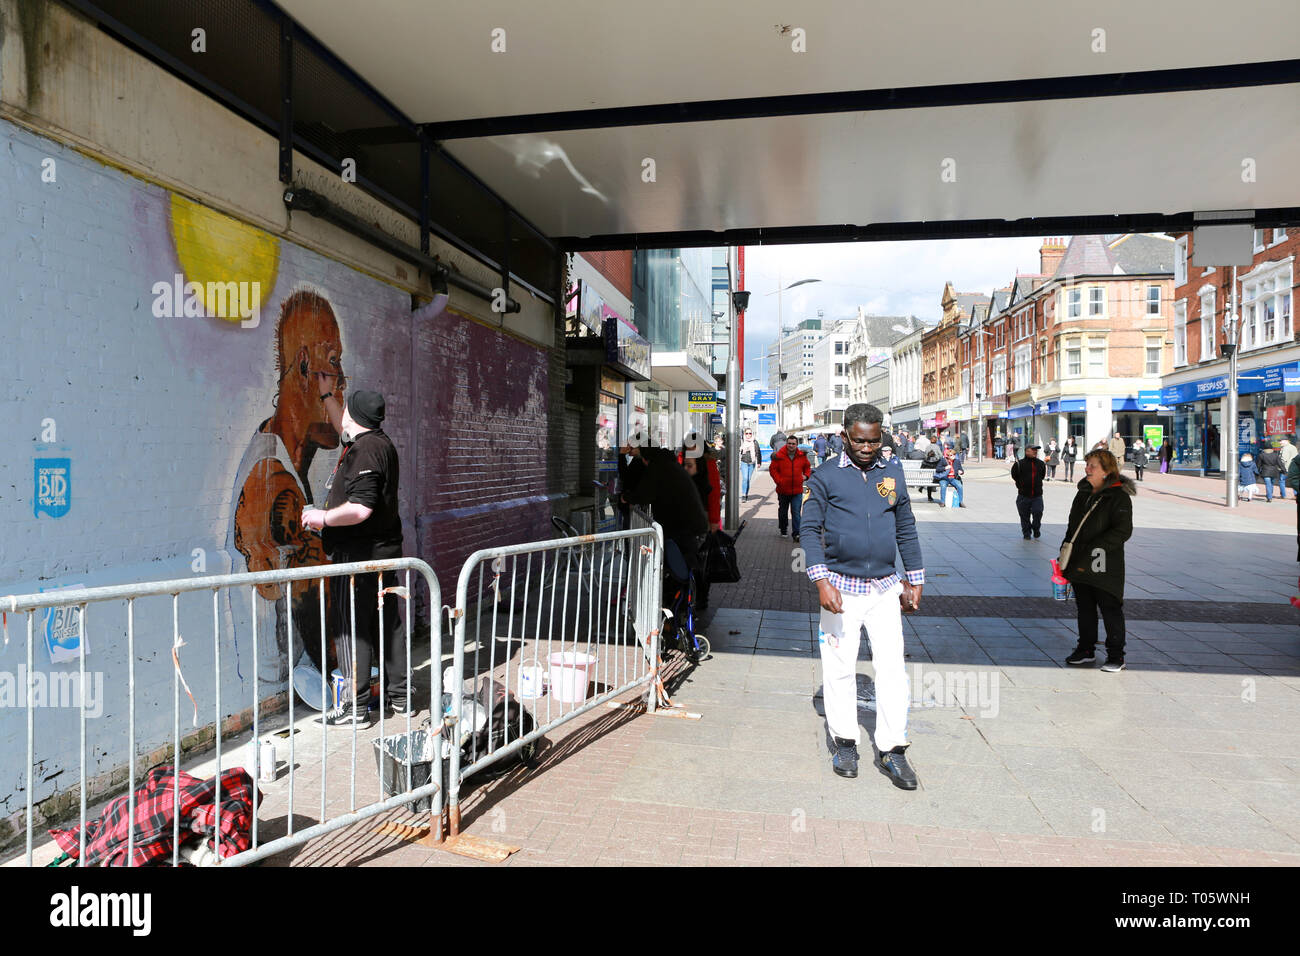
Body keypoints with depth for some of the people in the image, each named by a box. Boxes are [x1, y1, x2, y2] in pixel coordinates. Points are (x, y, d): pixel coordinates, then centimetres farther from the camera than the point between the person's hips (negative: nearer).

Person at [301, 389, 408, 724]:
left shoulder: (363, 450, -18)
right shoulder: (383, 444, 14)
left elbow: (361, 509, -27)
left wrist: (324, 517, -14)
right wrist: (327, 516, 21)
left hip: (358, 555, -10)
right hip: (385, 548, 10)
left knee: (352, 628, 0)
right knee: (387, 623, 15)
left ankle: (354, 706, 8)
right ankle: (400, 696, 24)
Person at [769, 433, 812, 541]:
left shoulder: (802, 455, 1)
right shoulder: (779, 456, -7)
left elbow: (807, 466, 19)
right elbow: (772, 469, -1)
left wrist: (806, 476, 3)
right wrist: (778, 480, -10)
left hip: (797, 490, 0)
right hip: (783, 490, 0)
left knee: (796, 512, -6)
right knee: (783, 511, 16)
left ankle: (797, 533, -3)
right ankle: (783, 530, 34)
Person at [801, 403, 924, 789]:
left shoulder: (893, 473, 8)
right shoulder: (825, 477, -2)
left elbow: (906, 529, 15)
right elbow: (811, 530, -4)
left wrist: (914, 580, 14)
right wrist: (821, 582, -13)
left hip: (885, 588, 2)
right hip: (842, 588, -2)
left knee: (892, 668, 1)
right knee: (839, 668, 6)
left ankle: (892, 750, 12)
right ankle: (844, 742, 22)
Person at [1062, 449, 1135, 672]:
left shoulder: (1119, 497, -11)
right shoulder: (1083, 494, 12)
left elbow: (1123, 531, -18)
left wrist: (1093, 549, -24)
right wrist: (1066, 549, 12)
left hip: (1104, 567, -7)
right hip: (1079, 566, 7)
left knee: (1111, 610, 3)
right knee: (1085, 608, 16)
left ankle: (1116, 656, 15)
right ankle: (1086, 650, 28)